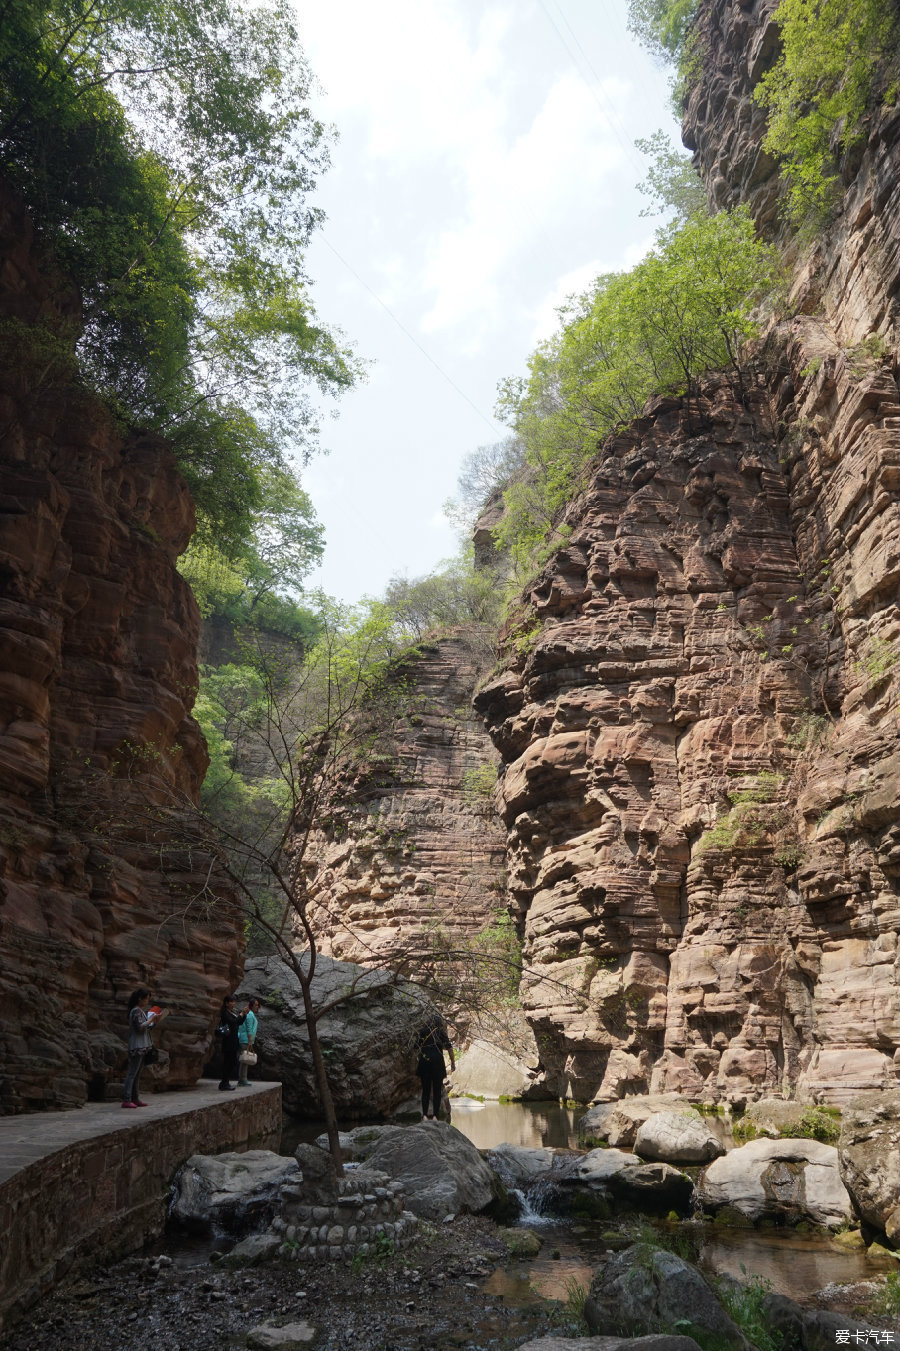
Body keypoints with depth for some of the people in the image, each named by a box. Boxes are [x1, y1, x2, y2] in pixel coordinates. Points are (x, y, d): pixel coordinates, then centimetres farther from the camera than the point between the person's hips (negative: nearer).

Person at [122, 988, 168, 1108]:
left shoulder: (142, 1011, 16)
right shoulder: (136, 1011, -13)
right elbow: (140, 1027, -20)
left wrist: (155, 1022, 8)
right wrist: (151, 1019, -11)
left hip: (142, 1047, 10)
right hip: (137, 1046, -10)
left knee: (137, 1074, 11)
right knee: (132, 1073, -9)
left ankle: (135, 1098, 15)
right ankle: (126, 1100, -10)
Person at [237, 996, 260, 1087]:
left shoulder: (251, 1014, 19)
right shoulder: (250, 1014, -11)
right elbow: (249, 1029, -17)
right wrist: (250, 1041, -20)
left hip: (243, 1039, 10)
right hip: (246, 1039, -10)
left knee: (243, 1060, 11)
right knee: (245, 1060, -8)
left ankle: (241, 1080, 15)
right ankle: (242, 1080, -8)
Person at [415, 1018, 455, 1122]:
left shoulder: (423, 1032, 12)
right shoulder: (441, 1032, 7)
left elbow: (419, 1048, 10)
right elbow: (449, 1048, 2)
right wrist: (453, 1062, 6)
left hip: (424, 1061, 2)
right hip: (437, 1061, -2)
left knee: (425, 1090, 8)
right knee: (437, 1090, 5)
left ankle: (425, 1115, 2)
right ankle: (435, 1115, 0)